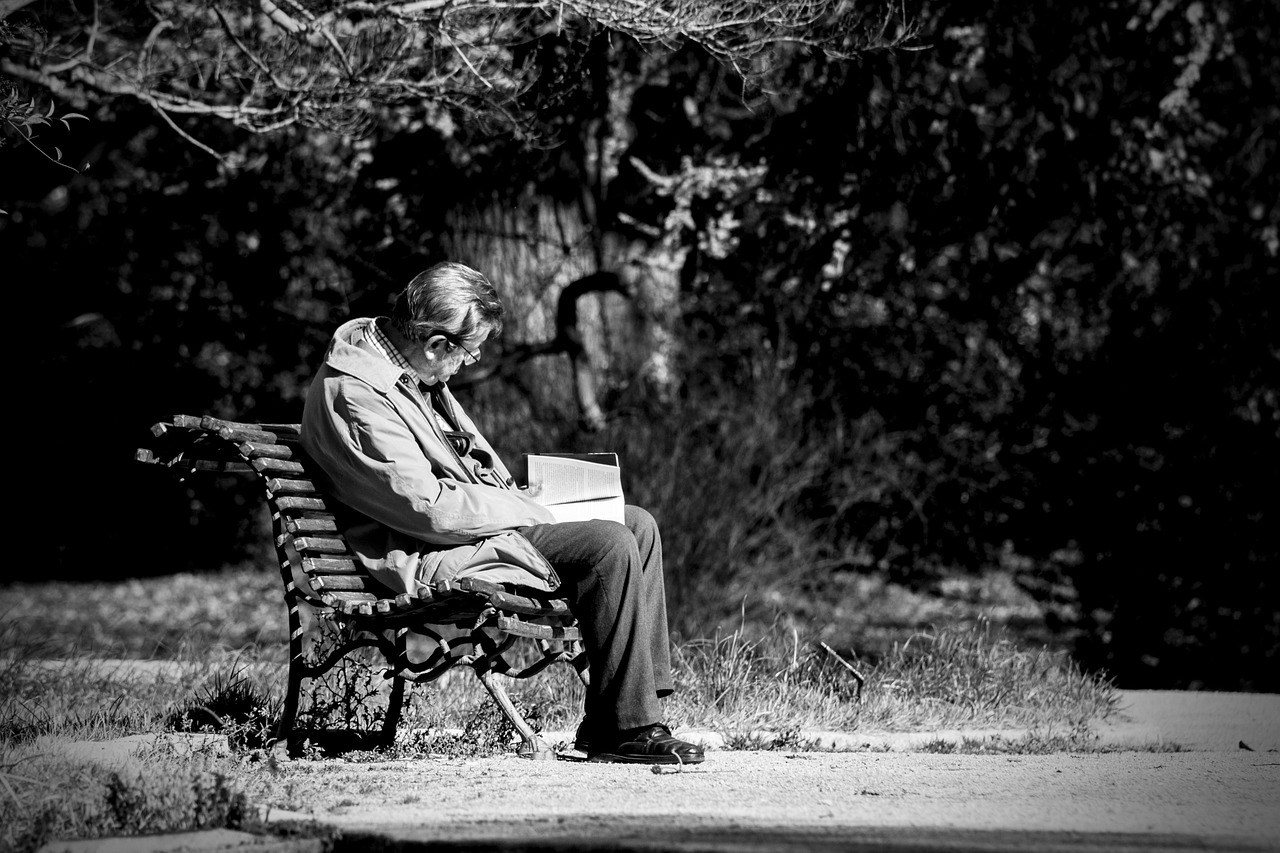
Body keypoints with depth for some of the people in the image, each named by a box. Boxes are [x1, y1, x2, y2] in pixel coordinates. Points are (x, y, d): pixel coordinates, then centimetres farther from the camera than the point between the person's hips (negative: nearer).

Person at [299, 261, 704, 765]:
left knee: (637, 526, 6)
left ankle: (643, 705, 3)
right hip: (433, 556, -11)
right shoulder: (354, 394, -24)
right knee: (610, 548, -22)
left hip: (483, 519, 11)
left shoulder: (394, 357, 8)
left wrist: (514, 495, 6)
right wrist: (528, 512, -13)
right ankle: (623, 731, -14)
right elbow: (429, 507, -25)